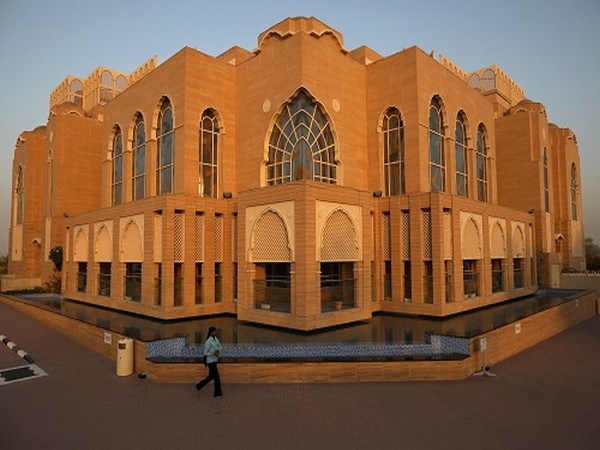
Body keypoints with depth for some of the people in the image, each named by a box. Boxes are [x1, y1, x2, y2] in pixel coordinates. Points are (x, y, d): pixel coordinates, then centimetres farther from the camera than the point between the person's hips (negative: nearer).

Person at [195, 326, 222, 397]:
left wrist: (218, 351, -12)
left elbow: (220, 347, 10)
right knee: (216, 376, -1)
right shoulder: (208, 342, -21)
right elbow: (205, 353, -18)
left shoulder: (215, 339, 5)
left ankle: (199, 386, 33)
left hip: (215, 360, 9)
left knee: (211, 376, 17)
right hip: (211, 361, -9)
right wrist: (214, 353, -24)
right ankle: (218, 393, 12)